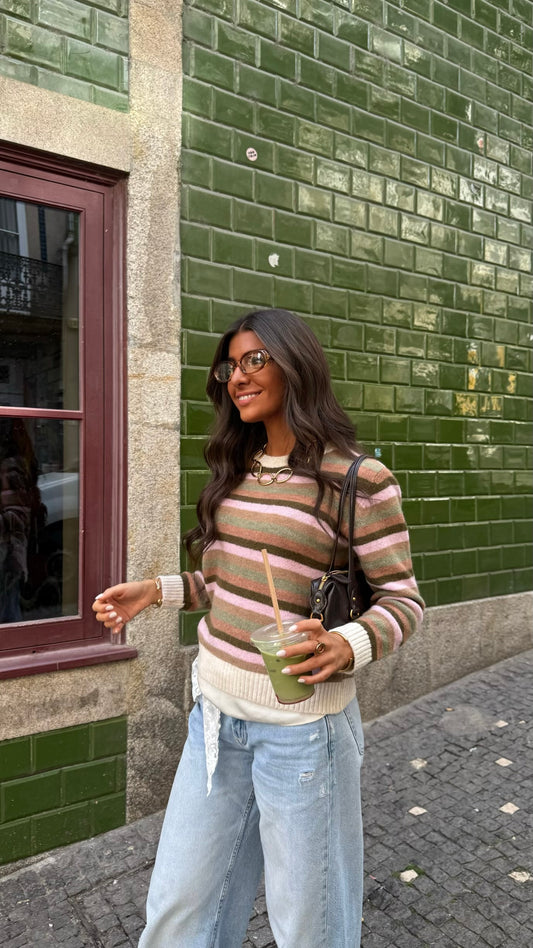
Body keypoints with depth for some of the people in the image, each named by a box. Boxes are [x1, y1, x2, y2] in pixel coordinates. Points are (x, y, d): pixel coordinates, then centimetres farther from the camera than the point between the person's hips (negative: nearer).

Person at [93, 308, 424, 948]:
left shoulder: (358, 479, -14)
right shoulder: (236, 469, 6)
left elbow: (402, 600, -10)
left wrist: (346, 647, -29)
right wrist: (156, 591, 5)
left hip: (301, 721, -6)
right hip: (216, 709, 6)